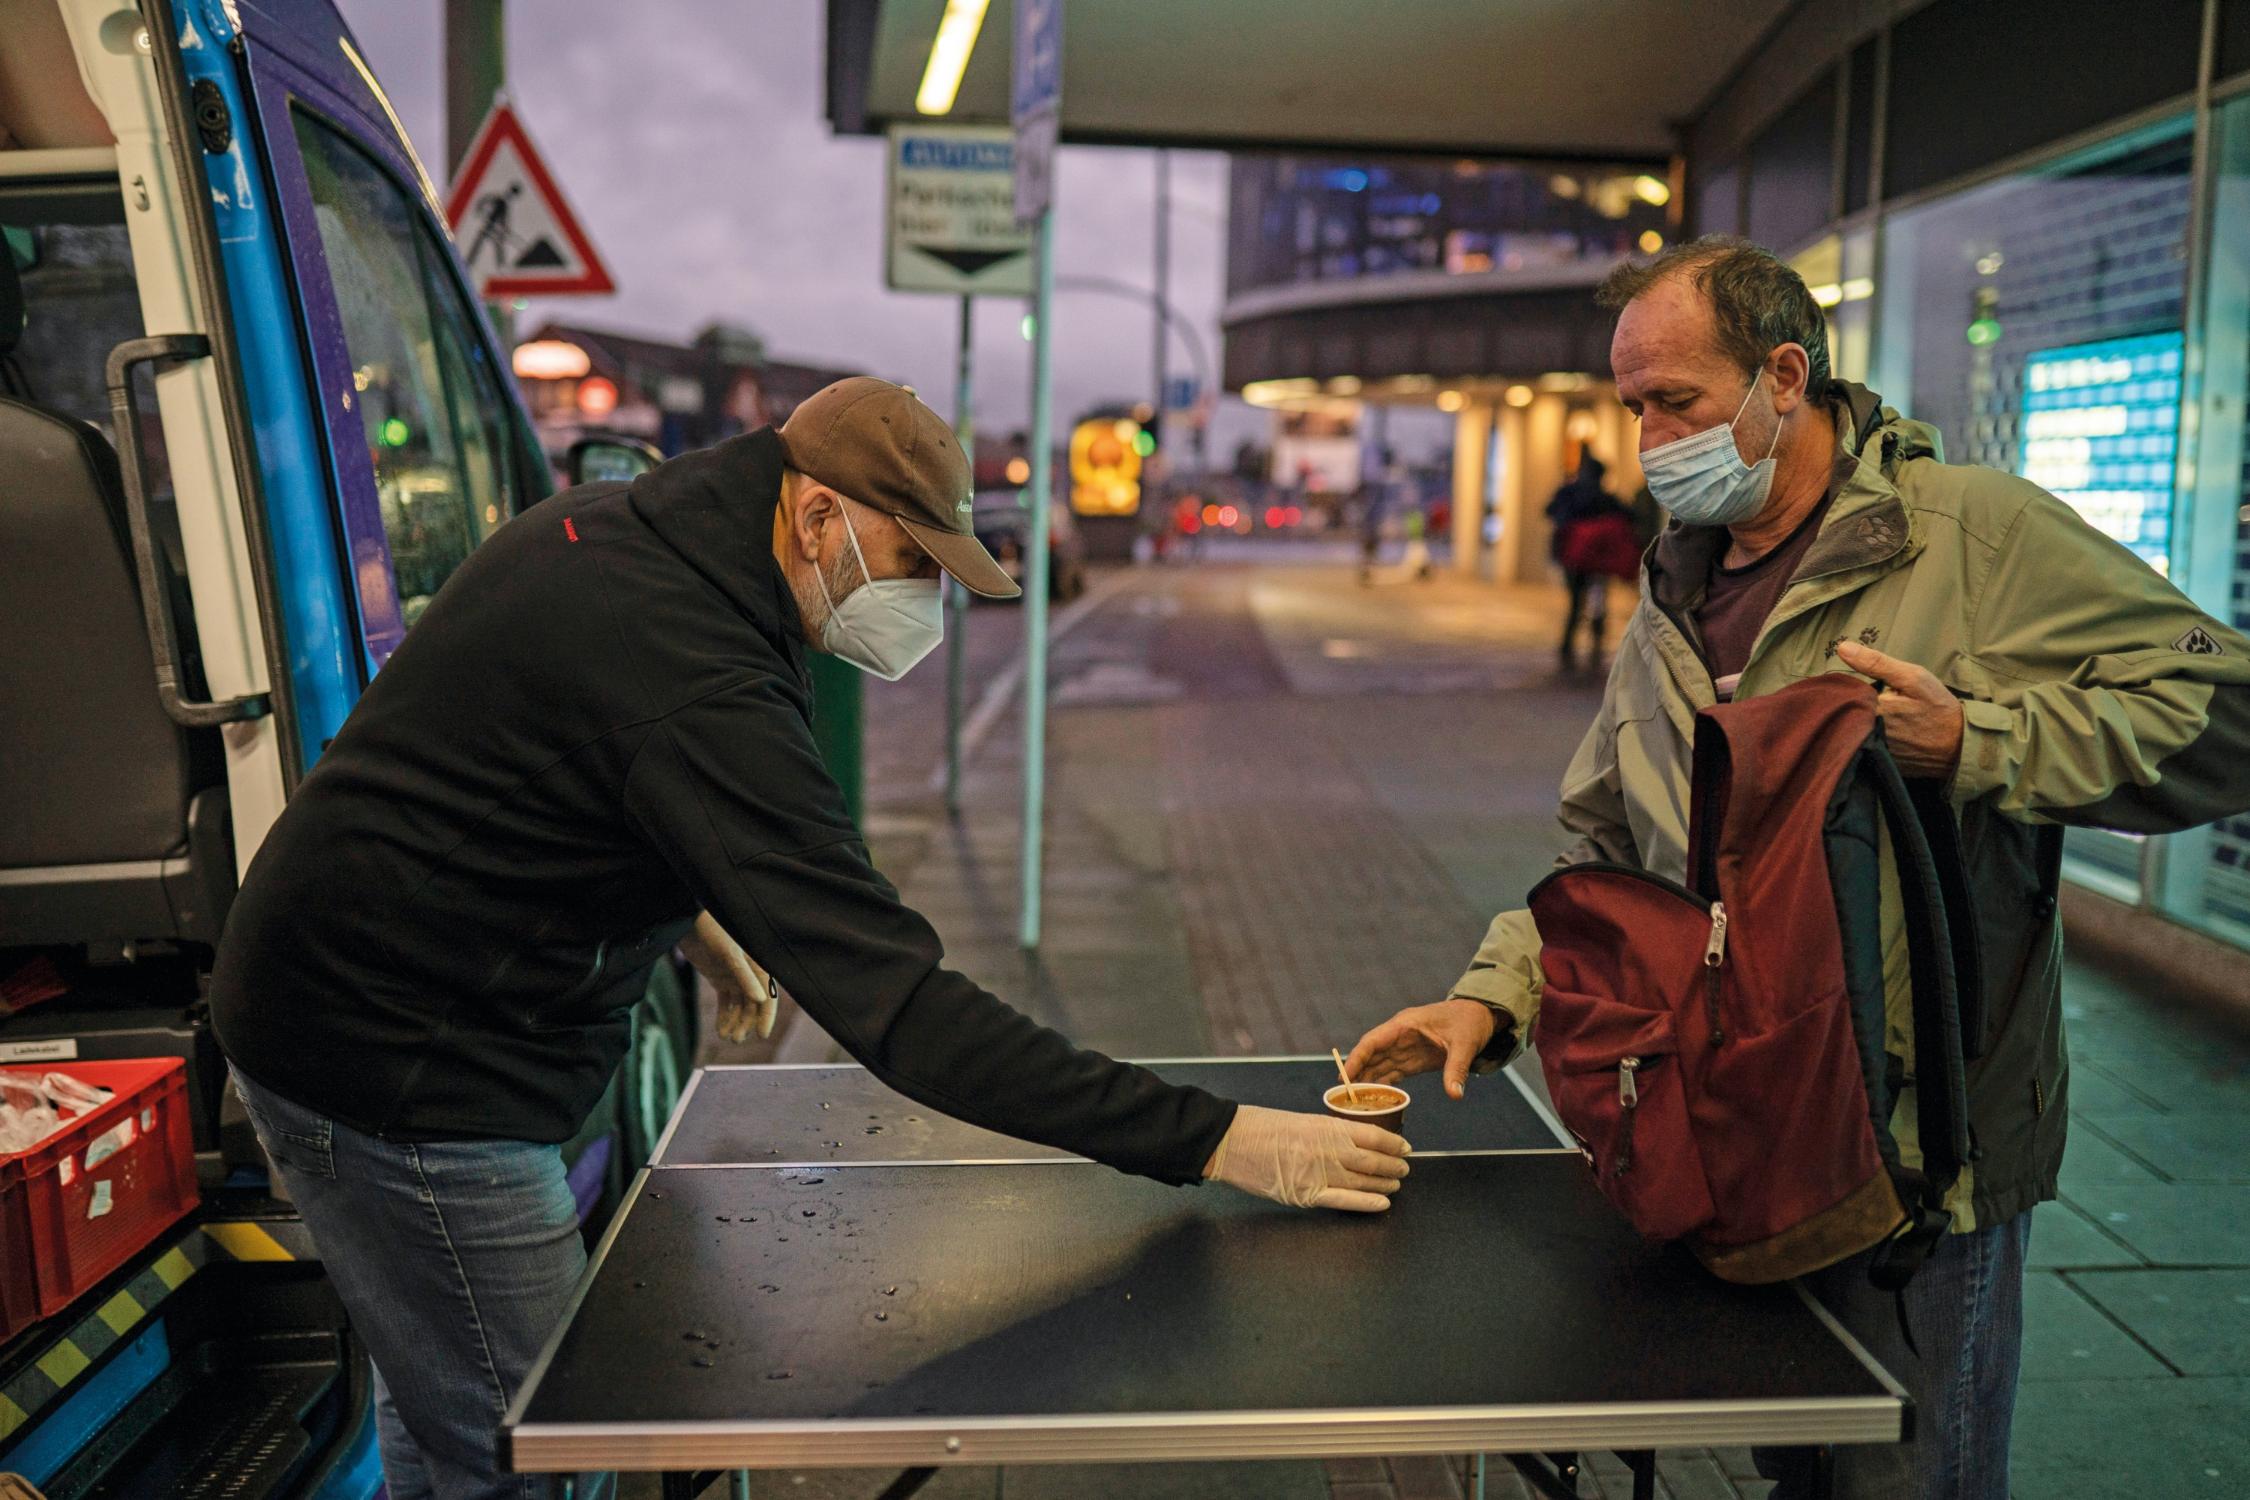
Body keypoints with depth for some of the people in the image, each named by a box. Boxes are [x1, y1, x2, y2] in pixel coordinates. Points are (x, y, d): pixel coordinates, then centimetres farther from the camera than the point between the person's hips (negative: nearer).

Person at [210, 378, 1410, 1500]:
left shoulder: (611, 531, 0)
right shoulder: (699, 688, -30)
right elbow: (895, 1004, -35)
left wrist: (688, 913, 18)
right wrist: (1212, 1141, -33)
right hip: (404, 1075, -10)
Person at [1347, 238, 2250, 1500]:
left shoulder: (1980, 533, -12)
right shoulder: (1672, 607, 9)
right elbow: (1603, 850, 12)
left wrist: (1972, 744, -24)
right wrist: (1494, 996, -1)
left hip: (1922, 1156, -6)